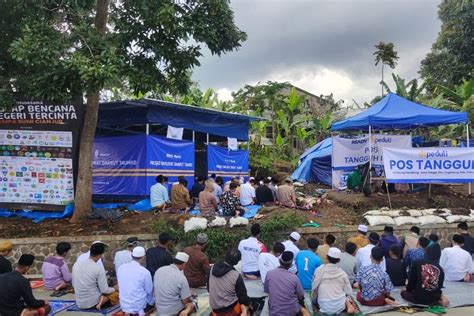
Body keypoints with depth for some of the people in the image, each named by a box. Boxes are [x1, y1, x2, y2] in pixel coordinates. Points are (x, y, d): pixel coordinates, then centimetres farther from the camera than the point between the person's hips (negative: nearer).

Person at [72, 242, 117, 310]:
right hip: (92, 303, -6)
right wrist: (114, 289, 8)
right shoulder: (99, 268, -18)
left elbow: (74, 284, 12)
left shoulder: (76, 264, -1)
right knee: (116, 294, 14)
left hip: (79, 303, 6)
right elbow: (104, 290, -13)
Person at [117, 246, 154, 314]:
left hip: (124, 306, 5)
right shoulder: (145, 272, -19)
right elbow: (149, 291, -6)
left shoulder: (120, 268, -5)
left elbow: (120, 287, 8)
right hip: (139, 308, -5)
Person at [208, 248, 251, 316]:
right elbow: (243, 298, -9)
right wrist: (247, 303, 11)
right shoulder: (236, 276, -20)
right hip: (231, 309, -5)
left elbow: (209, 289, 7)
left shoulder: (212, 268, -7)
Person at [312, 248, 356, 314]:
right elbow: (349, 291, 0)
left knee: (314, 300, 28)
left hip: (325, 308, -3)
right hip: (340, 307, 3)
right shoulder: (342, 273, -1)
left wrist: (314, 299, 16)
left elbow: (314, 288, -2)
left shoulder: (319, 270, -8)